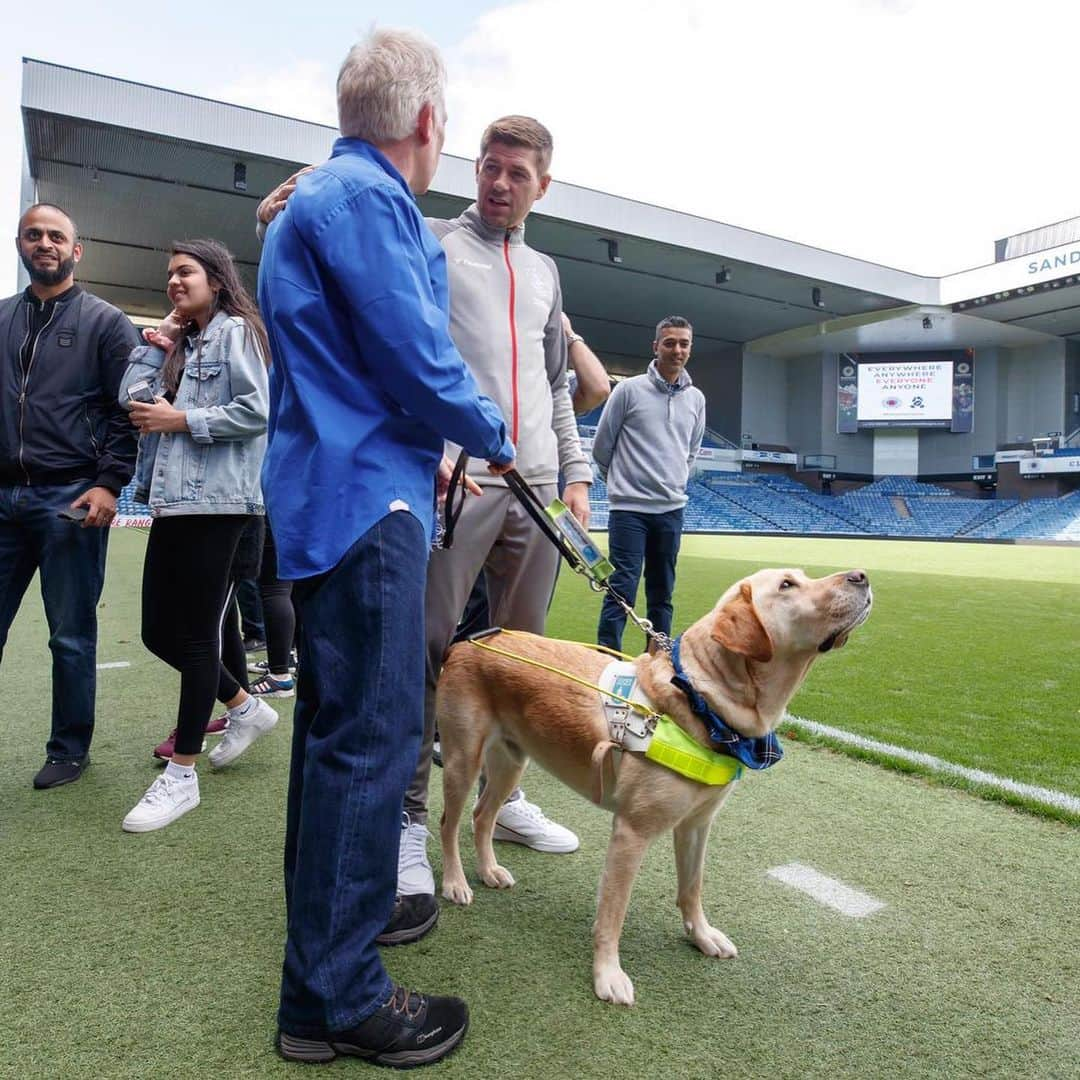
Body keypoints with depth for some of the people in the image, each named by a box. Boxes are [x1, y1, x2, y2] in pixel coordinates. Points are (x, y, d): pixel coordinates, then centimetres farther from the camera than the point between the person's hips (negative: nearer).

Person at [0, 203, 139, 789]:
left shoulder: (105, 322, 4)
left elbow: (127, 410, -3)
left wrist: (108, 484, -12)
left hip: (71, 499, -4)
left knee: (71, 636, 4)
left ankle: (70, 748, 18)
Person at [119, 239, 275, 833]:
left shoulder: (235, 331, -1)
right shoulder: (180, 344, 23)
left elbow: (256, 411, -14)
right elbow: (130, 396, 12)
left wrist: (180, 418, -12)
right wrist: (158, 340, 7)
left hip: (216, 501, -9)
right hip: (173, 500, 9)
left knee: (196, 633, -3)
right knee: (158, 632, 10)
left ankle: (181, 775, 7)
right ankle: (244, 706, 29)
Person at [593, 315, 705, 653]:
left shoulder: (696, 398, 9)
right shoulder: (629, 389, -4)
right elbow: (601, 447, 3)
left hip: (671, 509, 5)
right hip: (629, 508, -4)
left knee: (662, 591, 10)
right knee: (622, 588, -8)